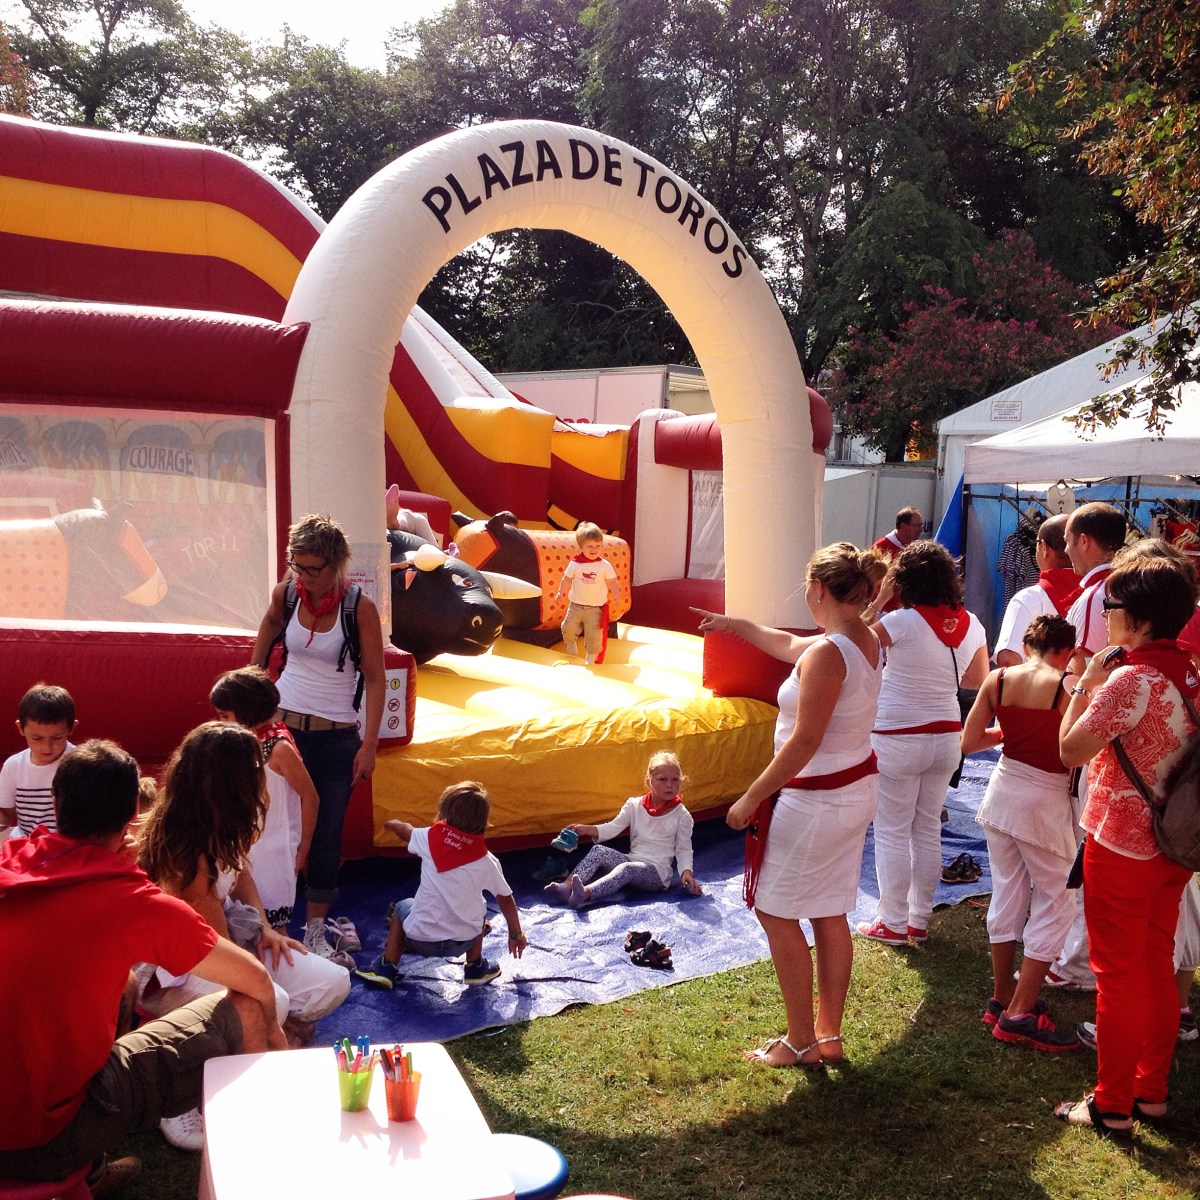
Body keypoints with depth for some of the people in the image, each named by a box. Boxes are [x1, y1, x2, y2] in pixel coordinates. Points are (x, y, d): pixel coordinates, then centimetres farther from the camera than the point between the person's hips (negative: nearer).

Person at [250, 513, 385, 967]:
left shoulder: (359, 608, -11)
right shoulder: (286, 594, -3)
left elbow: (375, 679, -8)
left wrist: (369, 745, -12)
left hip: (337, 737, -2)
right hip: (284, 725, 2)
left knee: (327, 836, 5)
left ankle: (315, 934, 17)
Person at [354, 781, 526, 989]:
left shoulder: (431, 837, -4)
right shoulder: (487, 860, -3)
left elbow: (405, 830, 20)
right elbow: (506, 900, 7)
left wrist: (392, 824, 43)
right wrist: (516, 934, 23)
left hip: (420, 940, -1)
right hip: (463, 943, 1)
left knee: (401, 908, 31)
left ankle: (386, 968, 23)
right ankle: (475, 967, 31)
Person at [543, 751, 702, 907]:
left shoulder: (681, 815, 0)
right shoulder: (634, 805, 8)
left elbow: (684, 849, 1)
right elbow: (614, 827, 3)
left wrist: (686, 871, -17)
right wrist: (587, 829, -13)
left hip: (657, 871, -5)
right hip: (632, 860, 5)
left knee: (627, 868, -35)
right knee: (599, 851, -19)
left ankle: (585, 893, -57)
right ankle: (567, 885, -37)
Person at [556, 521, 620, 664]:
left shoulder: (605, 566, -9)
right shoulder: (575, 563, -7)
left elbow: (612, 583, -4)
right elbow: (567, 579, 2)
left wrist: (616, 595, -18)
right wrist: (560, 592, -9)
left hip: (596, 608, -2)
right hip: (575, 605, 2)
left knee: (594, 635, 1)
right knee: (568, 628, 10)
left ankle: (591, 657, 20)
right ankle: (571, 648, 39)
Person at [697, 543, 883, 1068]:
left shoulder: (827, 654, -25)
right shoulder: (867, 641, 3)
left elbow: (804, 743, -25)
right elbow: (787, 644, 20)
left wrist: (751, 797, -17)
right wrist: (733, 623, 31)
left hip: (814, 801, -9)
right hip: (856, 790, 9)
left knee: (775, 911, 7)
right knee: (829, 915, 17)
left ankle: (801, 1043, 16)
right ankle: (829, 1035, 28)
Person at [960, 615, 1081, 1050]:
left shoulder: (998, 680, -3)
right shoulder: (1068, 688, -15)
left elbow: (968, 742, 1)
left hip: (1002, 793, 5)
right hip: (1045, 802, -5)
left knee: (1007, 895, 17)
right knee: (1054, 904, 7)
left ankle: (1002, 998, 28)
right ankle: (1019, 1014, 7)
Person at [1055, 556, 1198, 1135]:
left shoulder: (1129, 679, -22)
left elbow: (1071, 750, -21)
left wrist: (1087, 684, -12)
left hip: (1120, 847, -8)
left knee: (1118, 975, 4)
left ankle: (1111, 1106, 16)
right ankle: (1152, 1091, 31)